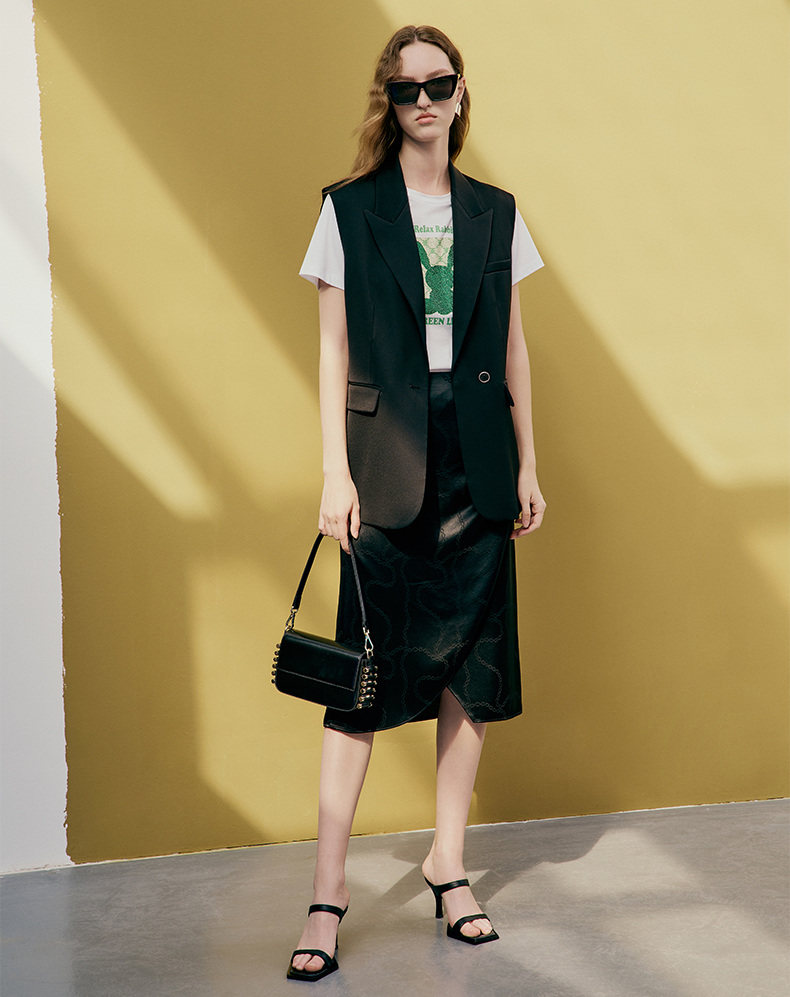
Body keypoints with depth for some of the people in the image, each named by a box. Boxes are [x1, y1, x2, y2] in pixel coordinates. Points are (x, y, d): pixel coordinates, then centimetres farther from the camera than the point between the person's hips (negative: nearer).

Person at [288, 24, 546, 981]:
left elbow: (513, 347, 12)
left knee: (471, 663, 6)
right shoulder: (349, 210, 2)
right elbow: (332, 349, 0)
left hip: (476, 459, 3)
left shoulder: (495, 214, 10)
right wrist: (336, 471, -7)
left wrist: (526, 464, 9)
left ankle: (449, 860, 20)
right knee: (365, 669, -5)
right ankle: (329, 885, 3)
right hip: (388, 461, -3)